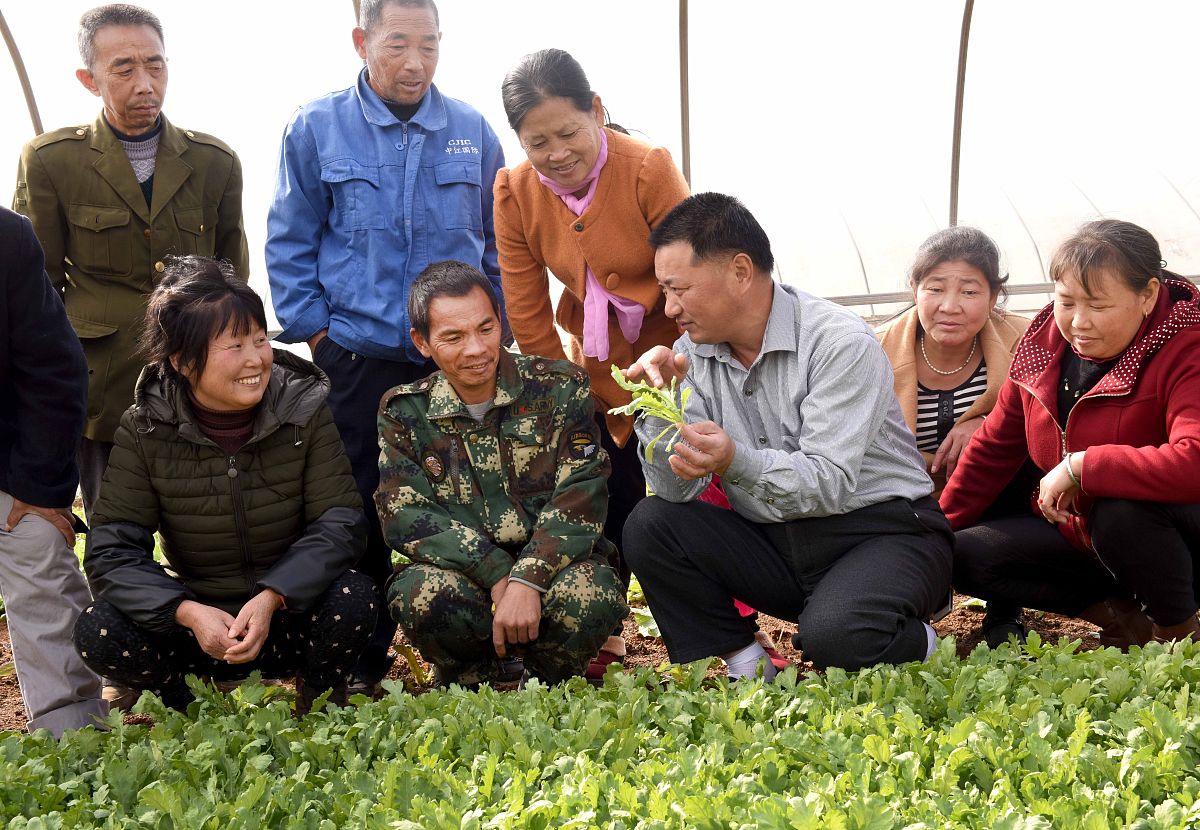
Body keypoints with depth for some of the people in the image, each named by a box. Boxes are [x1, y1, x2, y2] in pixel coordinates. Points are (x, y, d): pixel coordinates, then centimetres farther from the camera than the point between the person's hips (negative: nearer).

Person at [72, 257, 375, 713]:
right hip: (199, 622, 0)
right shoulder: (144, 430, -10)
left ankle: (319, 700, 3)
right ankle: (182, 708, 7)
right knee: (99, 631, -25)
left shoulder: (303, 407, -10)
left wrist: (272, 598, -31)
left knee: (355, 596, -31)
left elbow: (341, 522, -15)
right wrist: (188, 612, -32)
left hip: (290, 617, 0)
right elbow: (111, 551, -14)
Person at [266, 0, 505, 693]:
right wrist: (313, 328, -1)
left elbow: (499, 245, 13)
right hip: (356, 356, -1)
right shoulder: (316, 129, 2)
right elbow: (291, 243, 6)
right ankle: (362, 661, 18)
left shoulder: (473, 133, 6)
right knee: (360, 506, 4)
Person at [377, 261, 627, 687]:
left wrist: (527, 581, -26)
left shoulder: (560, 388, -2)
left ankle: (548, 683, 1)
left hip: (550, 568, 0)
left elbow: (580, 497, -11)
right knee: (423, 596, -33)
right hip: (462, 573, 1)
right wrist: (496, 576, -22)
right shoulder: (404, 411, 2)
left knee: (588, 595, -34)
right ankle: (468, 682, 1)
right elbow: (405, 515, -8)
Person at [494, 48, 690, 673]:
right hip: (594, 369, 3)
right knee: (608, 503, 3)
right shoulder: (514, 192, -11)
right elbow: (528, 314, -5)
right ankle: (605, 634, 22)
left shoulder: (649, 169, -22)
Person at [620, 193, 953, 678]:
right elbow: (676, 490, -5)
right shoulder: (694, 355, 0)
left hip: (883, 533, -5)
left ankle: (917, 643, 2)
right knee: (649, 525, -14)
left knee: (835, 635, -34)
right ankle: (744, 669, 0)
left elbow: (832, 483, -26)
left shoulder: (840, 343, -17)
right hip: (778, 546, 6)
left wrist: (737, 461, -43)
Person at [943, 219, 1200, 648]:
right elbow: (993, 447, 6)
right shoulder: (1045, 342, -3)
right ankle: (1123, 616, -2)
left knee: (1121, 507, -38)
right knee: (966, 556, -8)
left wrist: (1080, 466, -33)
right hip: (1079, 531, 7)